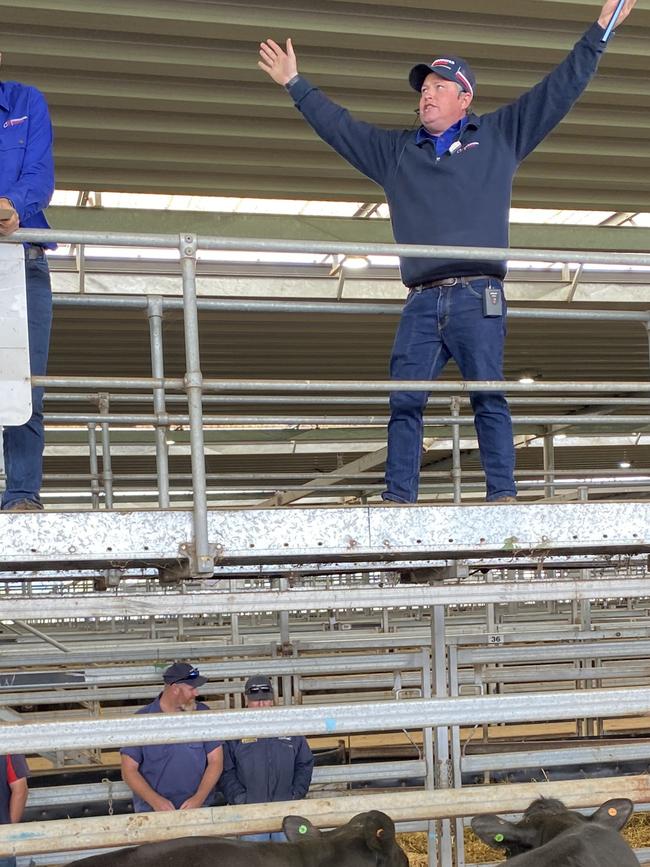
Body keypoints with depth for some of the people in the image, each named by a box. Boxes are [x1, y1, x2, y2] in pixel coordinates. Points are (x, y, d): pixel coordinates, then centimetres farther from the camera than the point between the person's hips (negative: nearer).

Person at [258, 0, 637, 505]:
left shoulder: (499, 136, 16)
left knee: (488, 398, -8)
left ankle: (502, 495, -9)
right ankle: (399, 498, -6)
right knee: (404, 402, -6)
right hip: (422, 301, 3)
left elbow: (559, 90, 16)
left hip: (479, 297, -3)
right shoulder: (394, 152, 24)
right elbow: (337, 125, 30)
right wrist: (295, 83, 31)